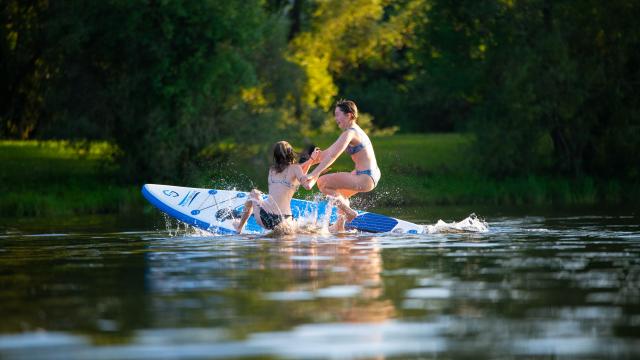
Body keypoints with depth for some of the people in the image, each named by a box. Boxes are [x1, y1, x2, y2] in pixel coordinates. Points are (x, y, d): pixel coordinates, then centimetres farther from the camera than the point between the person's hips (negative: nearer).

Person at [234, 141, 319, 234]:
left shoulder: (272, 170, 15)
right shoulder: (294, 168, 1)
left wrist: (310, 161, 28)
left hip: (264, 218, 1)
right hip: (282, 221, -1)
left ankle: (240, 227, 41)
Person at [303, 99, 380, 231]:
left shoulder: (349, 133, -15)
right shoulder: (354, 130, 17)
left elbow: (332, 156, -23)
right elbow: (330, 151, 20)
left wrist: (313, 175, -26)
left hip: (365, 178, -11)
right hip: (372, 175, 11)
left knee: (322, 182, -11)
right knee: (340, 193, 34)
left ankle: (349, 212, -2)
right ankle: (339, 228, 40)